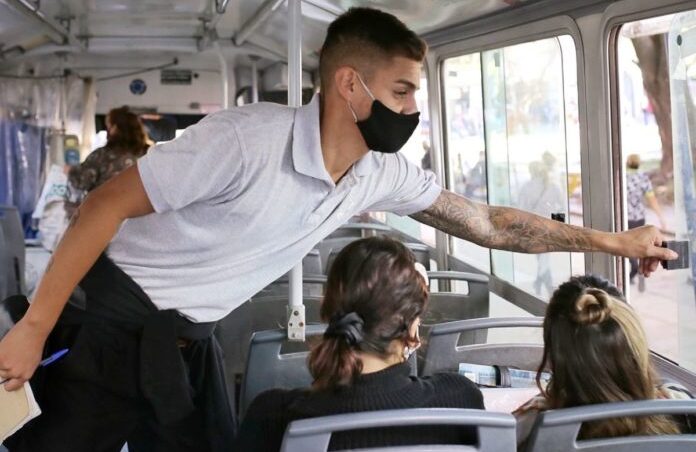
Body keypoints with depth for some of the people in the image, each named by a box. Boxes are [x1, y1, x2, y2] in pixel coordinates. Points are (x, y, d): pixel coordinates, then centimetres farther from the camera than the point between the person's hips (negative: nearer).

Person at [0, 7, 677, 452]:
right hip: (113, 325, -6)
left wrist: (613, 242, 9)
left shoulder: (383, 176, -5)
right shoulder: (249, 139, -27)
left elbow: (488, 224, 6)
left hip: (190, 344, 6)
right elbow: (107, 205, -21)